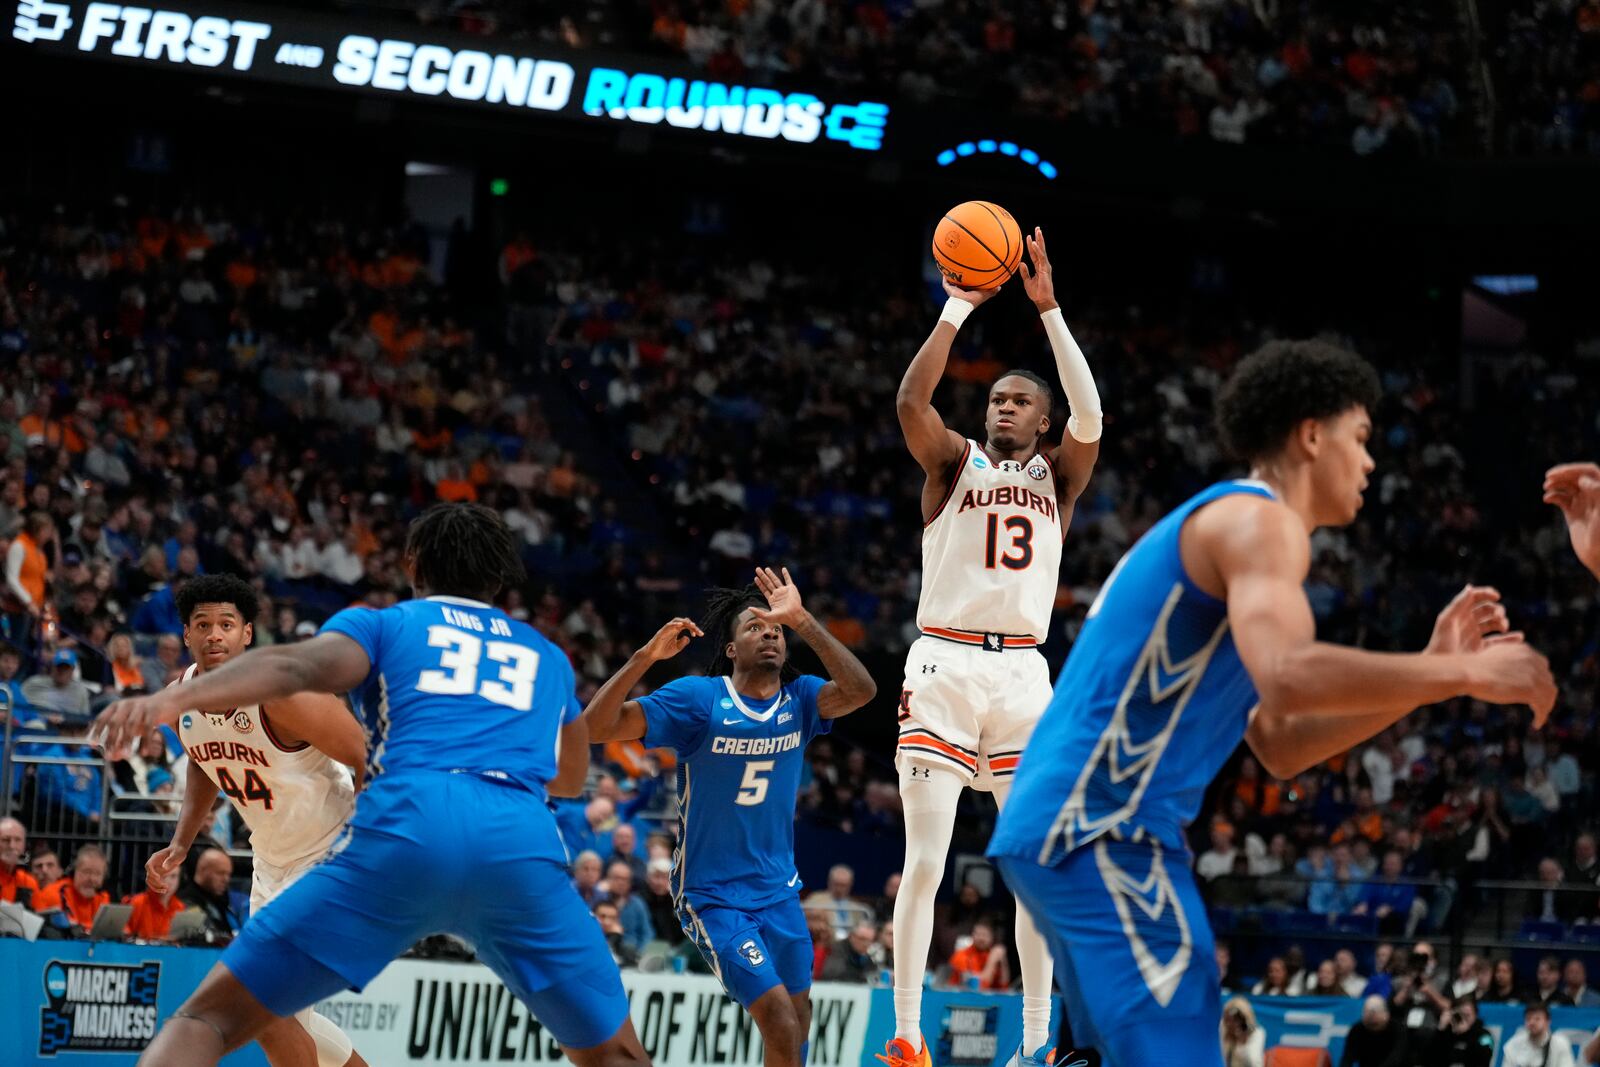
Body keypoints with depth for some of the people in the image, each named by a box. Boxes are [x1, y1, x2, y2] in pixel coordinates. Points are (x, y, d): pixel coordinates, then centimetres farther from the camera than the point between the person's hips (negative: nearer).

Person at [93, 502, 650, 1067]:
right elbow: (570, 777, 51)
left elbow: (296, 665, 0)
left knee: (206, 1020, 4)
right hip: (525, 844, 2)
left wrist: (171, 699, -13)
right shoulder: (548, 657, 33)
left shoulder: (382, 624, 23)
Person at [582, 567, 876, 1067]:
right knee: (780, 1024, -17)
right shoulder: (700, 698, -13)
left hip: (778, 890, 5)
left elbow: (859, 690, -23)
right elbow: (596, 726, -20)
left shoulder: (799, 699, -2)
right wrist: (646, 656, -32)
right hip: (712, 896, -5)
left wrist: (802, 620, -27)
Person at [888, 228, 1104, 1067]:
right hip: (945, 663, -2)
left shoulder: (1057, 475, 12)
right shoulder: (954, 462, 7)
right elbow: (911, 401, -12)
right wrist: (960, 308, -13)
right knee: (926, 858, -7)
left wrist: (1047, 308, -14)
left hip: (1022, 671, 2)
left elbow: (1090, 415, -8)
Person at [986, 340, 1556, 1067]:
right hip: (1102, 828, -11)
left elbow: (1278, 746, 25)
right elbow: (1289, 678, -27)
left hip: (1069, 822, 11)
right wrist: (1462, 674, -18)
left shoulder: (1216, 526, 25)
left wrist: (1431, 670, 19)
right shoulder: (1257, 518, -7)